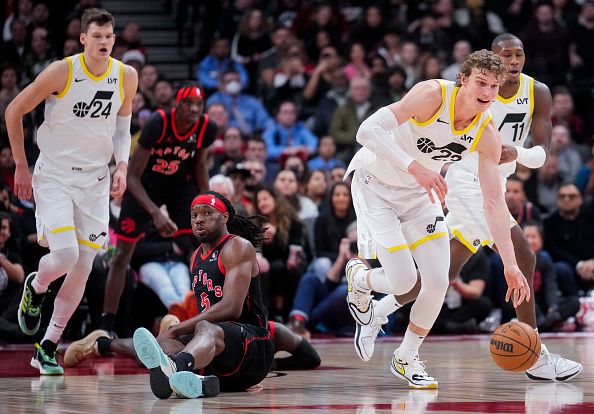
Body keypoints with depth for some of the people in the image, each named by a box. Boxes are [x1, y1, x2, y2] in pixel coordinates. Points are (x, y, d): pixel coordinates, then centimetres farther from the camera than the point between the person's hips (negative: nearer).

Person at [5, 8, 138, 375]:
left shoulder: (127, 77, -2)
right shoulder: (61, 72, -14)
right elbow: (14, 111, -3)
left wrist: (122, 166, -1)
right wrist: (21, 166, -1)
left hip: (95, 180, 4)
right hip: (53, 176, -4)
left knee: (83, 268, 0)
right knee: (65, 255, -22)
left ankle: (47, 348, 13)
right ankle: (35, 287, 15)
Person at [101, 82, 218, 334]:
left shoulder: (207, 129, -20)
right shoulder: (158, 123, -32)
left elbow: (199, 166, 3)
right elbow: (132, 176, -29)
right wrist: (155, 213, -38)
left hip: (181, 188, 3)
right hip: (144, 188, -3)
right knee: (121, 257, 1)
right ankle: (106, 326, 10)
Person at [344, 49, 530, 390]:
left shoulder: (487, 136, -13)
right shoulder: (432, 94, -29)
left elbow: (495, 202, -7)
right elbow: (368, 131, -37)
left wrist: (511, 265, -12)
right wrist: (414, 167, -50)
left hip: (418, 192, 5)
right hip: (374, 183, -5)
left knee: (438, 282, -5)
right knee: (403, 281, -15)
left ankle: (406, 359, 18)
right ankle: (359, 278, 22)